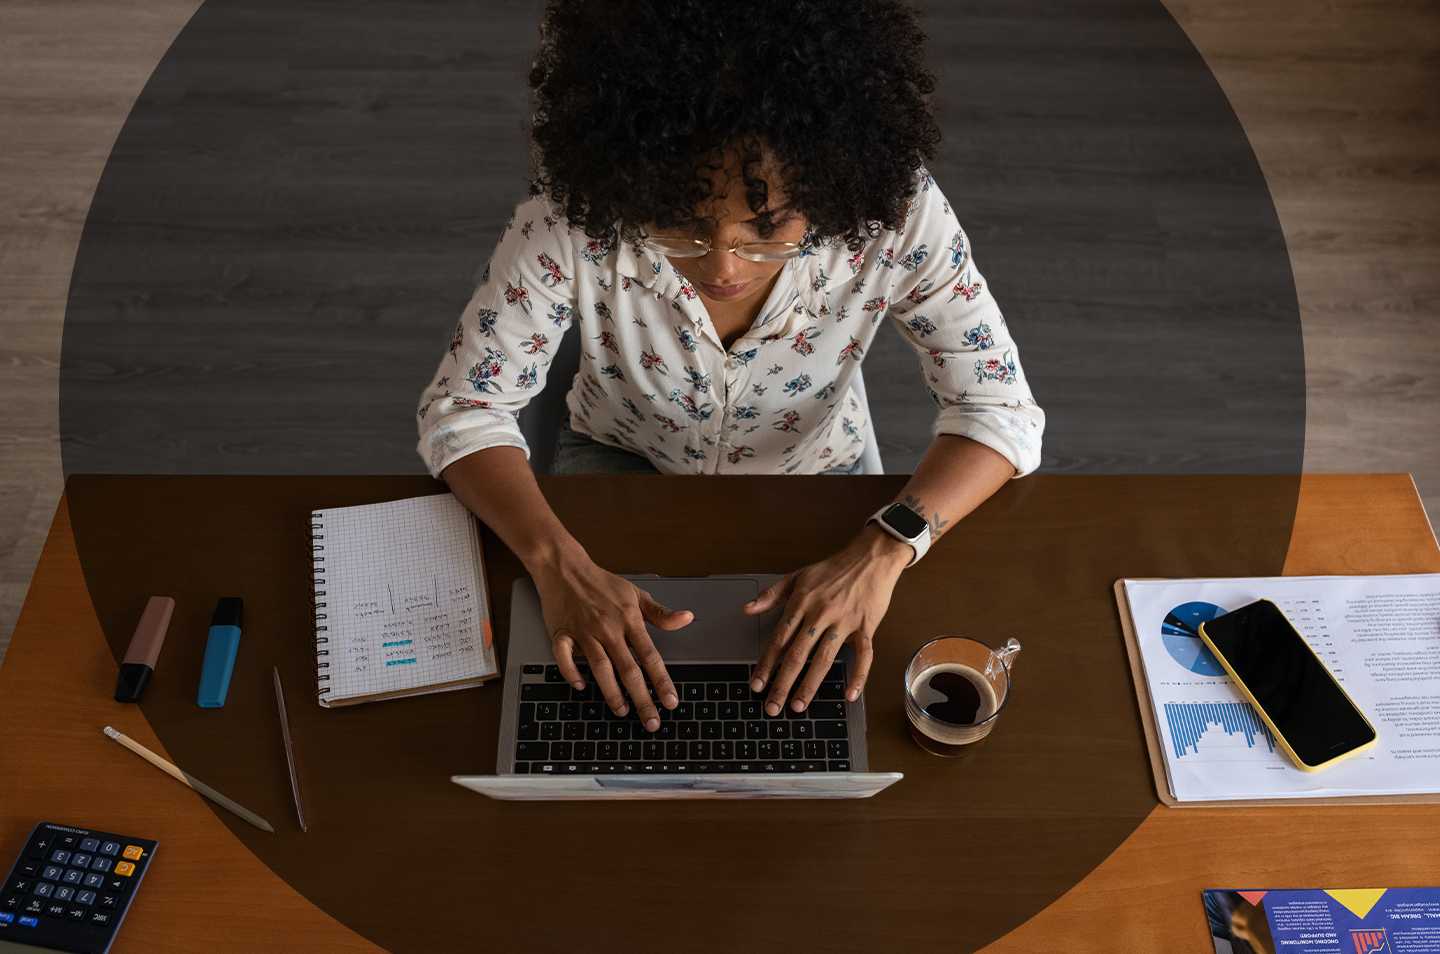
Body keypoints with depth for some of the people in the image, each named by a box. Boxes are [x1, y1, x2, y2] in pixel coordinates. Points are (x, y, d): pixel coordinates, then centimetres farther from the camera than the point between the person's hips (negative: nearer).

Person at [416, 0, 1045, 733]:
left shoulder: (893, 213, -30)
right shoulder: (575, 217, -32)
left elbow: (999, 409, -22)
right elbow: (464, 407, -22)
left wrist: (881, 551, -39)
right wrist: (557, 561, -40)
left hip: (809, 478, 0)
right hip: (619, 465, 0)